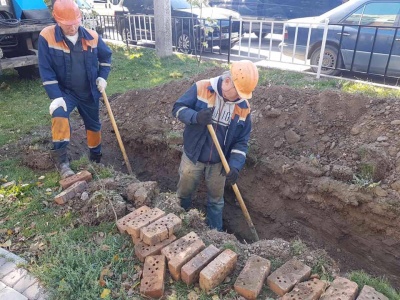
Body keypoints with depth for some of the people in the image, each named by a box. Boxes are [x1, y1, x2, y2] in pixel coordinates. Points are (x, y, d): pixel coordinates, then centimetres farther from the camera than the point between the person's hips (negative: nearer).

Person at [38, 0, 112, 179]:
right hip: (65, 91, -3)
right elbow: (46, 70, -18)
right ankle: (61, 158, -18)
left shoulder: (92, 36, -10)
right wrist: (55, 96, -25)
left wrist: (102, 77, -4)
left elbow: (106, 56, 9)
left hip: (89, 92, 3)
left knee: (93, 124, 16)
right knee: (59, 115, -32)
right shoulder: (47, 37, -19)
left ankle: (96, 158, 40)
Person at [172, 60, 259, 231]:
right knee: (184, 194, 19)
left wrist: (235, 166, -18)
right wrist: (196, 117, -33)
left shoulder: (243, 108, -10)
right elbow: (178, 108, -13)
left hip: (219, 163, 1)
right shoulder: (201, 89, -17)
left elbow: (241, 141, -5)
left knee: (216, 200, 19)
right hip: (193, 158, -1)